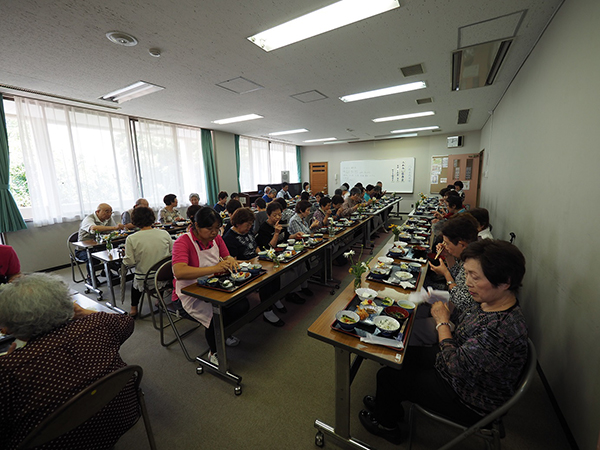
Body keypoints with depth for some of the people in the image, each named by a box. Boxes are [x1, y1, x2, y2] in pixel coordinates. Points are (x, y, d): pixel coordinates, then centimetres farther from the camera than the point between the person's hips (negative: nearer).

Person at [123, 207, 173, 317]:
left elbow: (129, 262, -11)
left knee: (135, 282, 34)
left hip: (145, 280, -1)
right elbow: (173, 253, 1)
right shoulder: (164, 234, -11)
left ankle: (134, 308, 42)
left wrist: (125, 258, 11)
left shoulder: (131, 239, -16)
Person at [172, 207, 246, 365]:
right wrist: (214, 268, -39)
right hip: (190, 294, -5)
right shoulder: (183, 242, -18)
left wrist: (230, 260, -14)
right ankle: (214, 352, 6)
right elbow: (179, 272, -33)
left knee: (243, 305, -15)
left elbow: (227, 257, 13)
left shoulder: (216, 238, 1)